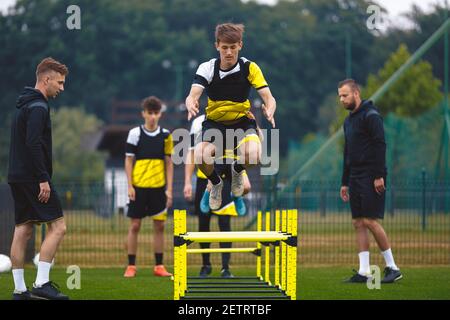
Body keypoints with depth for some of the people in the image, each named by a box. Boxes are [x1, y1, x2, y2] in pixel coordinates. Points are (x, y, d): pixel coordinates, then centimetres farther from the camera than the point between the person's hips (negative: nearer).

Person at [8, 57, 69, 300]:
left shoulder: (23, 105, 19)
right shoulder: (38, 107, -13)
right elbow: (34, 144, -22)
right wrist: (43, 179, -21)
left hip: (17, 177, 10)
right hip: (32, 177, -10)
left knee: (23, 230, 8)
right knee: (57, 226, -8)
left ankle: (19, 290, 7)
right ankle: (41, 284, -13)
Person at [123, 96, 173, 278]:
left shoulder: (165, 135, 5)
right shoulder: (135, 133, -1)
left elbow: (169, 163, 8)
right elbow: (128, 161, 1)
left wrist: (169, 189, 3)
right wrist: (130, 186, -7)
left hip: (159, 187, 2)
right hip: (139, 186, -2)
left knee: (159, 226, 3)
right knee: (135, 225, 0)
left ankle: (159, 266, 11)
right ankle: (131, 266, 6)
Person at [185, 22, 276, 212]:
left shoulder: (250, 68, -9)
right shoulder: (207, 68, -9)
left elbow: (268, 98, -15)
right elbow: (193, 95, -23)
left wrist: (269, 110, -40)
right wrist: (191, 105, -49)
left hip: (242, 121, 0)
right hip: (214, 122, 0)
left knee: (253, 155, -32)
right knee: (200, 156, -31)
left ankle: (237, 170, 10)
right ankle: (216, 183, 8)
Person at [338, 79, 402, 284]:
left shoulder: (371, 116, -9)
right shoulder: (349, 121, 18)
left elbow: (380, 146, -16)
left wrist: (379, 176, -22)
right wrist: (345, 182, 21)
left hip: (371, 179, -9)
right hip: (355, 178, 9)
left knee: (370, 221, -12)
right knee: (358, 223, 3)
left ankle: (392, 267, -3)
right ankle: (364, 272, 3)